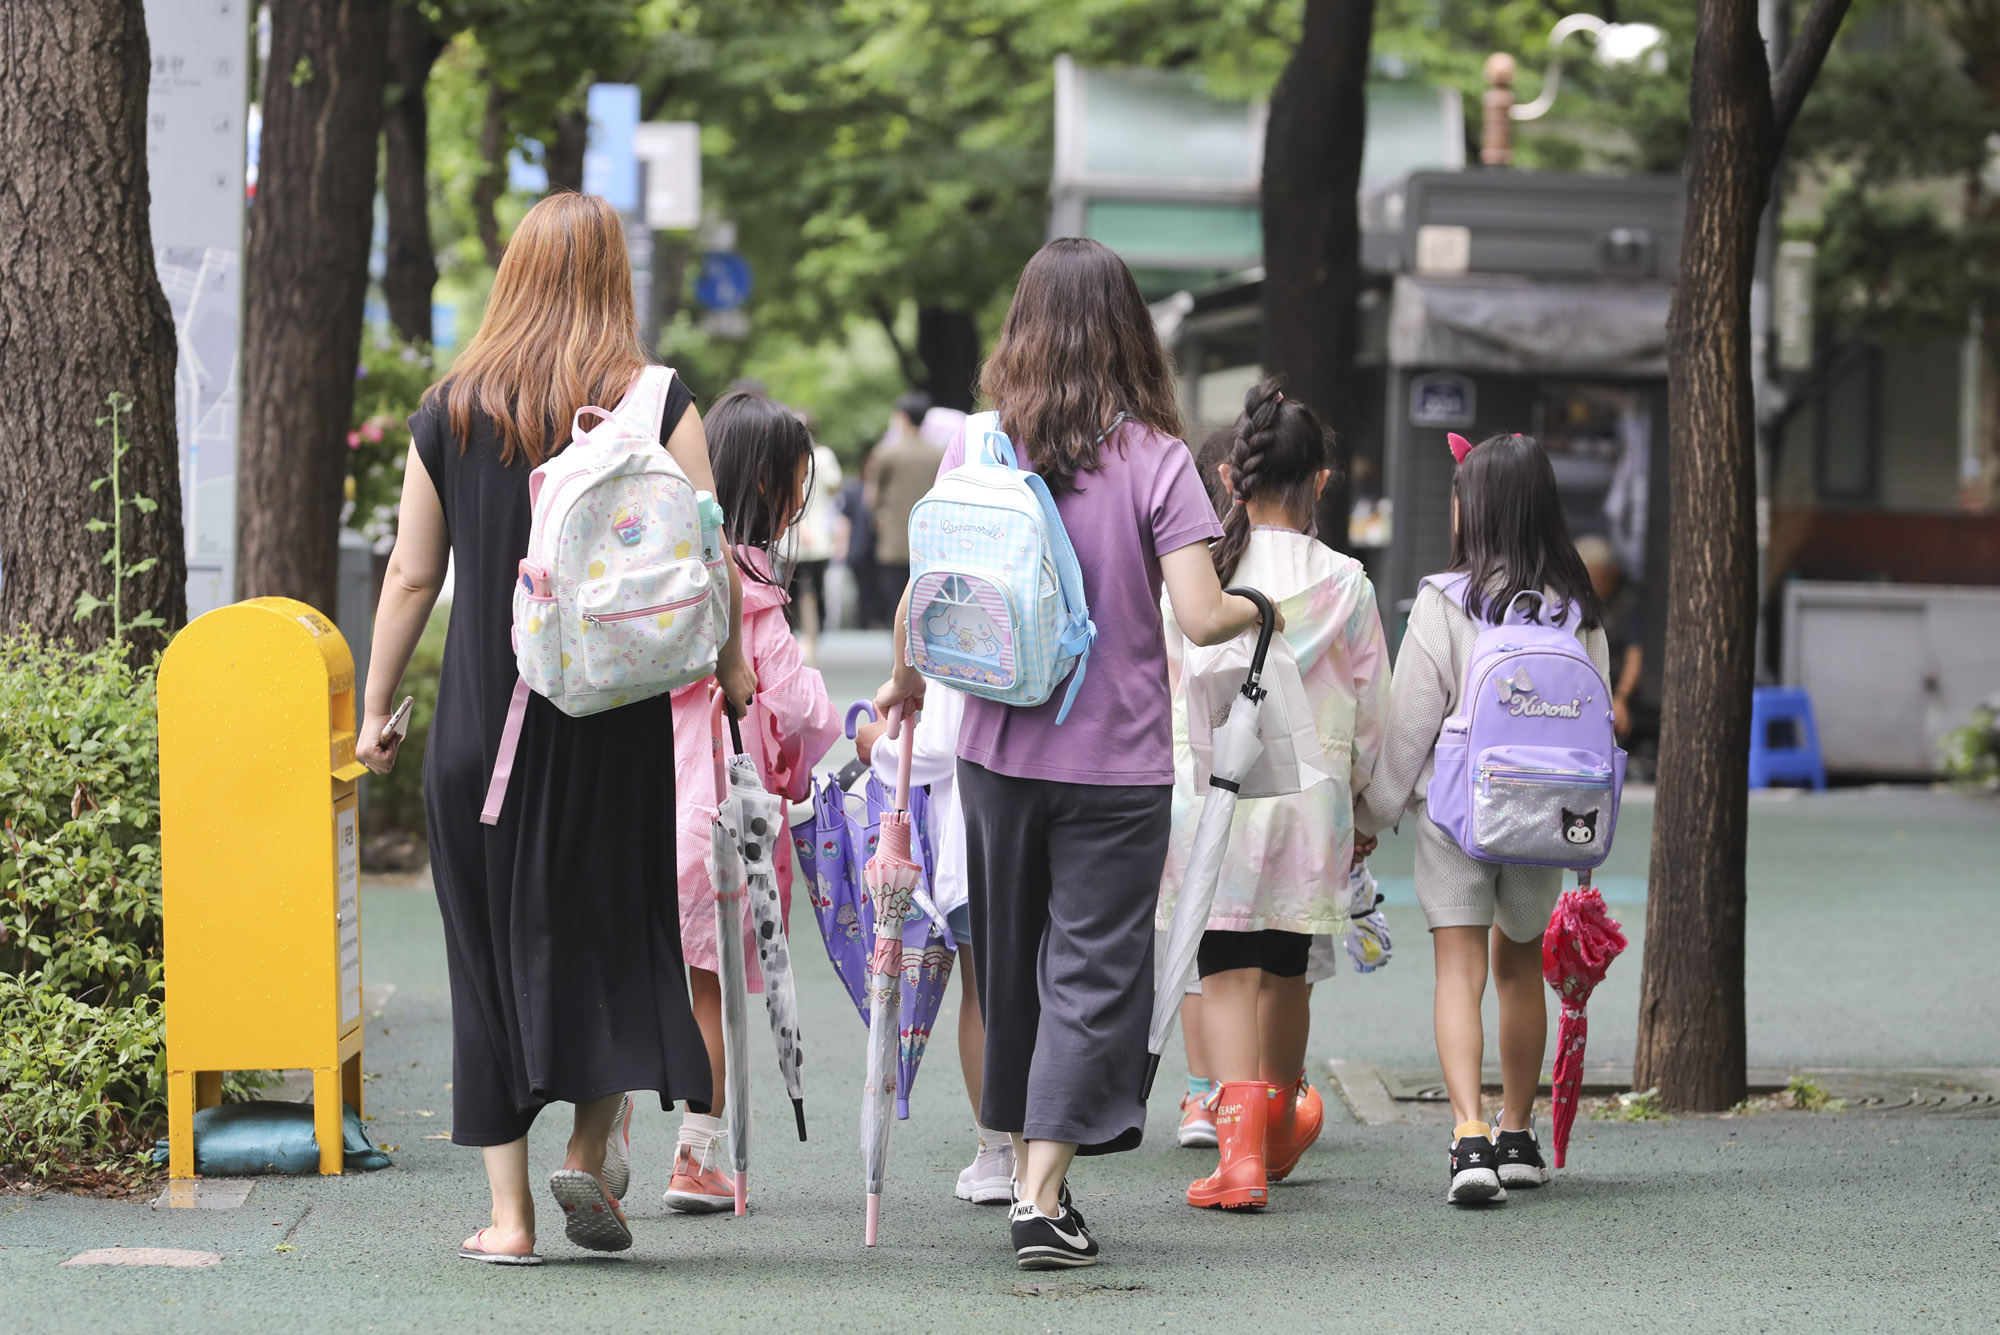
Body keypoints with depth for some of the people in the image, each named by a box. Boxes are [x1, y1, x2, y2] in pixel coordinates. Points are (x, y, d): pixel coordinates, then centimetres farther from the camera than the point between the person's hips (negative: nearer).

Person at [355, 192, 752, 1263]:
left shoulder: (450, 409, 3)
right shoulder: (658, 404, -3)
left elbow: (411, 574, 5)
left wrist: (376, 708, 12)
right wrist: (731, 666, 10)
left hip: (481, 721, 1)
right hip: (617, 717, -1)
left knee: (493, 947, 7)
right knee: (615, 929, 13)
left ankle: (509, 1212, 6)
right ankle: (588, 1151, -4)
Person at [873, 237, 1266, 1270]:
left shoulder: (975, 451, -2)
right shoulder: (1153, 460, -9)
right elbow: (1201, 617, -14)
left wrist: (908, 682, 19)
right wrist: (1257, 609, 8)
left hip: (998, 751, 3)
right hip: (1118, 760, -3)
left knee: (1013, 965, 18)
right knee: (1094, 971, 2)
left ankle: (1027, 1171, 27)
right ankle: (1043, 1196, -7)